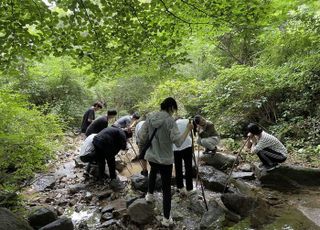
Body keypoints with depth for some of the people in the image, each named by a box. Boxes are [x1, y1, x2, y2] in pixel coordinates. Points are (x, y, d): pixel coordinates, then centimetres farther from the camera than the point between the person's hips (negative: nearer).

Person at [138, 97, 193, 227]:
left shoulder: (150, 118, -4)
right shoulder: (169, 120, -19)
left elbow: (142, 137, 2)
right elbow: (178, 141, -24)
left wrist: (141, 148, 18)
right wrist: (188, 129, -12)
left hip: (151, 156, 5)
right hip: (165, 159, -5)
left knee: (153, 171, 40)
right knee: (166, 189, 10)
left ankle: (150, 195, 50)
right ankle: (166, 219, 21)